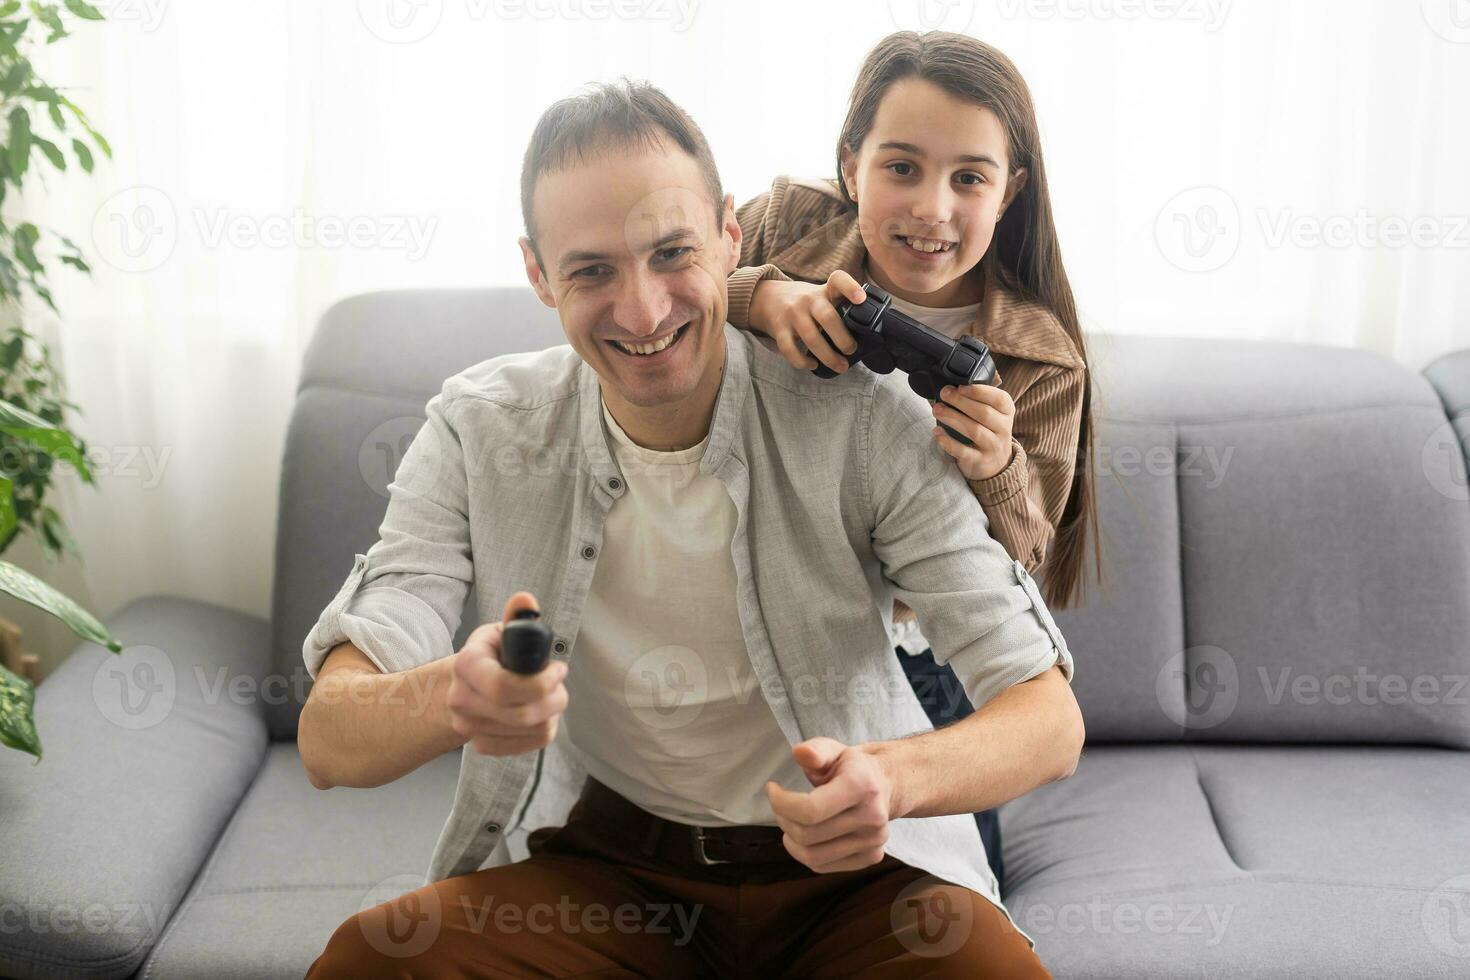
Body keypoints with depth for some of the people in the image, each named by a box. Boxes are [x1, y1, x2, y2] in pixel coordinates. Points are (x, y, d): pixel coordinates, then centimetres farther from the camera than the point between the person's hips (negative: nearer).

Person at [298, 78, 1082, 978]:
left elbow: (1050, 717, -16)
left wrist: (893, 778, -39)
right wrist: (452, 699, -40)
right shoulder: (481, 434, -9)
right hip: (613, 859, 2)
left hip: (856, 866, -1)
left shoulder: (866, 420, -15)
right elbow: (329, 740, -15)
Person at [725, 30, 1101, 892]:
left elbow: (1020, 580, -14)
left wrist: (995, 475, -35)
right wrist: (757, 295, -35)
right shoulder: (788, 228, -11)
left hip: (908, 675, 0)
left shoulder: (1040, 364, -13)